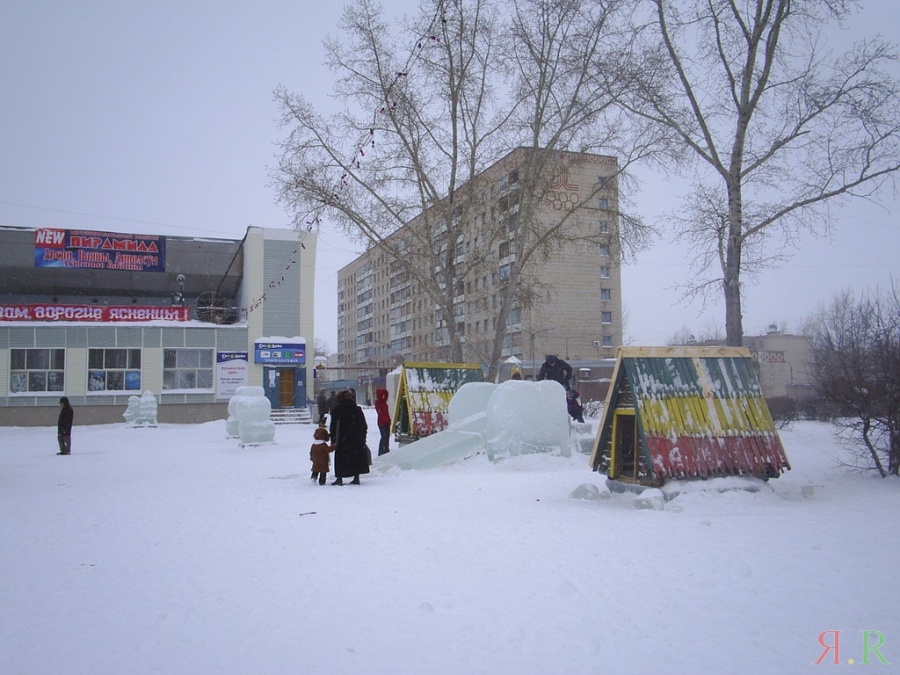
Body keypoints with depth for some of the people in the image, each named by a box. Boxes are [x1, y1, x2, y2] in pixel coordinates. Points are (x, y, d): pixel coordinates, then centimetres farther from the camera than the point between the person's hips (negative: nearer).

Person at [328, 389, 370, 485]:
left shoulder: (337, 410, -4)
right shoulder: (357, 409, 5)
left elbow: (334, 427, -8)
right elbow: (364, 426, 7)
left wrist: (333, 440, -6)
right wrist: (363, 438, 14)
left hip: (343, 439, -3)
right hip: (357, 438, 3)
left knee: (341, 458, 5)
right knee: (357, 456, 11)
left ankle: (339, 478, 3)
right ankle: (356, 478, 11)